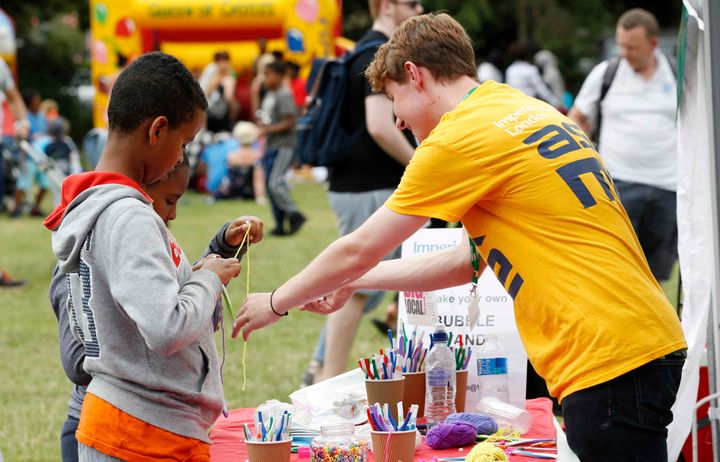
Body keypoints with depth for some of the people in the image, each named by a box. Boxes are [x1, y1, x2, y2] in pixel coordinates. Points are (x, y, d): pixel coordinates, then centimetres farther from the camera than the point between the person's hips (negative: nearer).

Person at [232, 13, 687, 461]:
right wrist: (351, 282, 33)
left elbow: (359, 250, 0)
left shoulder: (460, 135, -8)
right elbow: (470, 261, 26)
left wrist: (274, 304, 17)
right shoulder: (528, 109, 19)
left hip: (609, 359, -9)